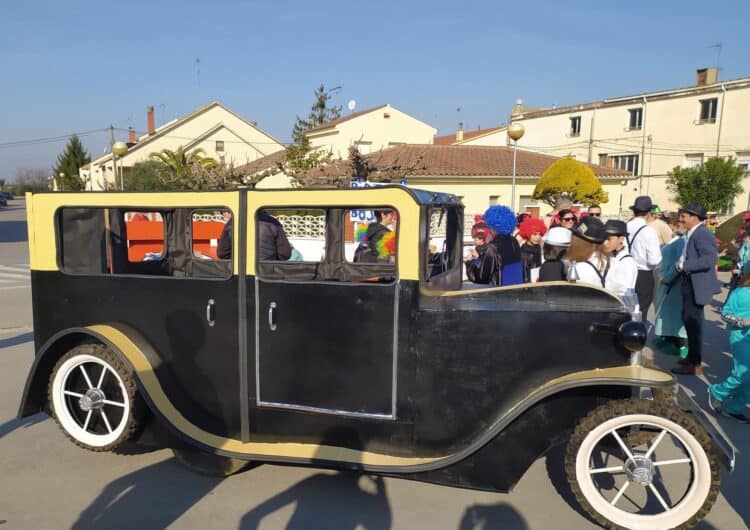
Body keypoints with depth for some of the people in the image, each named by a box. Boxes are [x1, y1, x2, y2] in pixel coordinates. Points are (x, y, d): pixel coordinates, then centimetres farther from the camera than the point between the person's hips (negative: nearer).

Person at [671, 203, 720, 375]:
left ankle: (695, 364, 7)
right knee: (689, 319, 20)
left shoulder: (702, 234, -19)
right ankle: (692, 356, 35)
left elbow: (709, 260, -29)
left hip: (697, 284, -10)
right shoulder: (692, 233, 11)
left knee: (692, 321, -3)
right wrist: (681, 265, 3)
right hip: (690, 282, 10)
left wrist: (684, 266, -22)